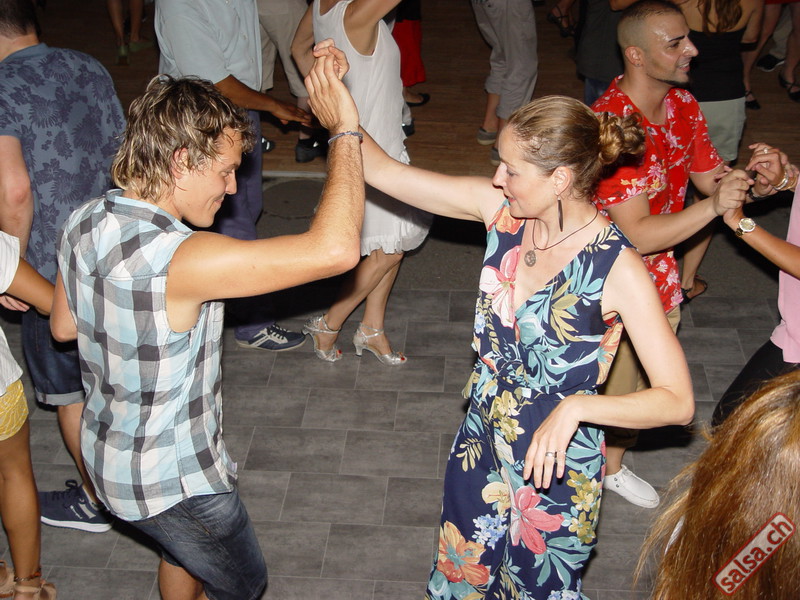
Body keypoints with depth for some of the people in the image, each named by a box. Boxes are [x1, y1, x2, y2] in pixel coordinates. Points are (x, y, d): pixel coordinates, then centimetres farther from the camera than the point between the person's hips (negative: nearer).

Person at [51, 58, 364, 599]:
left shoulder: (84, 223, -10)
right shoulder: (177, 259, -37)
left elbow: (64, 326, 8)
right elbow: (334, 249, -43)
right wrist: (344, 130, -32)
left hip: (109, 449, 8)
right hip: (170, 482, -8)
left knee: (186, 555, 36)